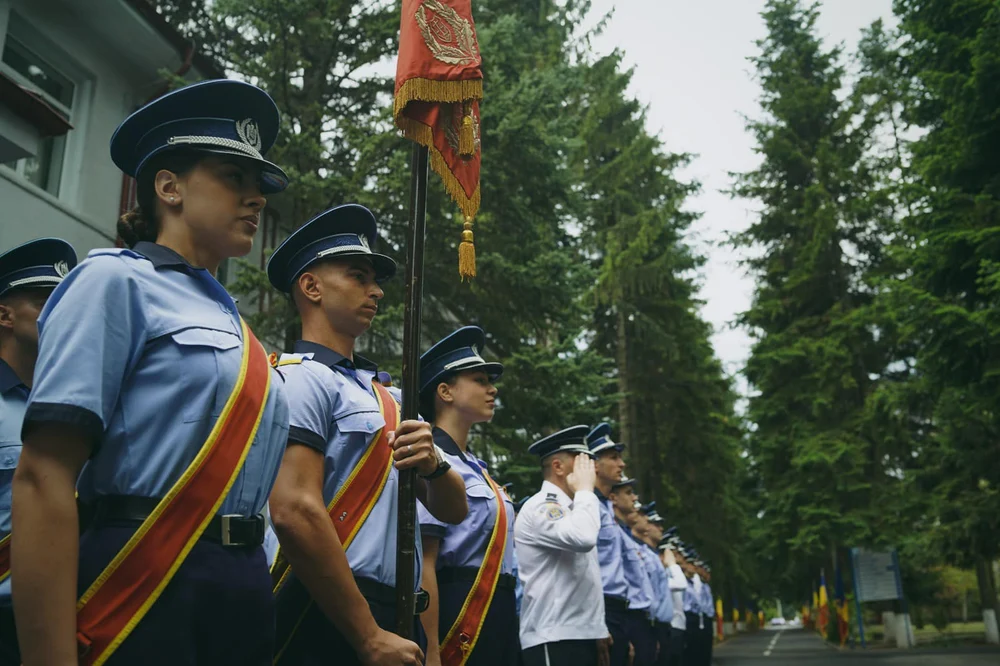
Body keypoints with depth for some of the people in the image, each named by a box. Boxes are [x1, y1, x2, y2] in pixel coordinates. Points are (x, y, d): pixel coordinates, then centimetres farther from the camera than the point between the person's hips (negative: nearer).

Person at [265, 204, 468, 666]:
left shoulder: (388, 397, 15)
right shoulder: (302, 377, -9)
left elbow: (451, 510, 12)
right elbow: (295, 512, -21)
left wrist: (433, 465, -10)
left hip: (397, 619, 8)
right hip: (329, 622, -8)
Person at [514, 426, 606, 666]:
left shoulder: (567, 510, 19)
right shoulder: (541, 506, -12)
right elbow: (583, 538, -32)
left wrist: (598, 629, 20)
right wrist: (585, 490, -16)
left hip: (581, 636, 10)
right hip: (555, 640, -10)